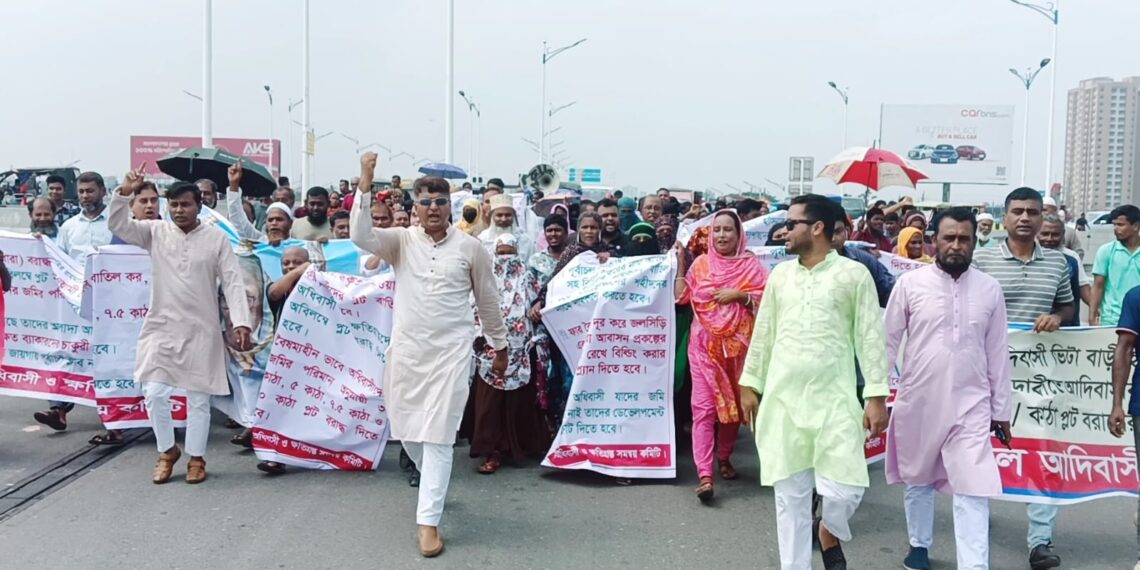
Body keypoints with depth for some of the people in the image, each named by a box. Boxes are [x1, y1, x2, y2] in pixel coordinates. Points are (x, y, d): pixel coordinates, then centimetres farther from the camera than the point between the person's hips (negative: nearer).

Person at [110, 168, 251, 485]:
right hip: (161, 327, 2)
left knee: (198, 398, 6)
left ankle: (196, 458, 21)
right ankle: (167, 450, 22)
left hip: (201, 330, -1)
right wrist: (124, 193, -22)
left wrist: (241, 322, -17)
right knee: (155, 393, -1)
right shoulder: (155, 231, 3)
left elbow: (233, 282, -7)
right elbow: (117, 226, -6)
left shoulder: (217, 238, -3)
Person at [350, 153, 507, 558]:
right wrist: (365, 184, -25)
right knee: (409, 432, 14)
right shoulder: (401, 241, 1)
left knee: (437, 438, -5)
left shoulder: (470, 248, -1)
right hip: (406, 351, 2)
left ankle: (428, 521, 2)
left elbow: (487, 300, 8)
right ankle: (436, 484, 43)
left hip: (450, 352, -2)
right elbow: (361, 236, -18)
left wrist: (499, 347, 13)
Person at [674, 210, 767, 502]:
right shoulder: (701, 263, 6)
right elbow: (681, 297, 3)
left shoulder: (750, 264, 2)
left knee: (732, 402, 12)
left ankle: (725, 458, 31)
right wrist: (680, 262, 0)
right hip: (705, 343, 0)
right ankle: (705, 475, -12)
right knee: (704, 406, -8)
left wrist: (738, 295, -16)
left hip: (737, 343, 0)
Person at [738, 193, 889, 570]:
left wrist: (876, 396, -7)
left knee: (845, 489, -7)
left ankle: (829, 534, 26)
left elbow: (870, 337, -3)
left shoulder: (854, 274, -2)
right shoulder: (780, 275, 9)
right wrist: (750, 384, 11)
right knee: (790, 494, 6)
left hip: (835, 400, -3)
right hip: (782, 399, 3)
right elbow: (763, 333, 13)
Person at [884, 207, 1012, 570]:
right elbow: (888, 341, 0)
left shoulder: (989, 289, 1)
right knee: (918, 480, 16)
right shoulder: (911, 283, -5)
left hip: (971, 405, 0)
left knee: (973, 490, -6)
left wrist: (1001, 408, 8)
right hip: (918, 401, 0)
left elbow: (997, 353, 6)